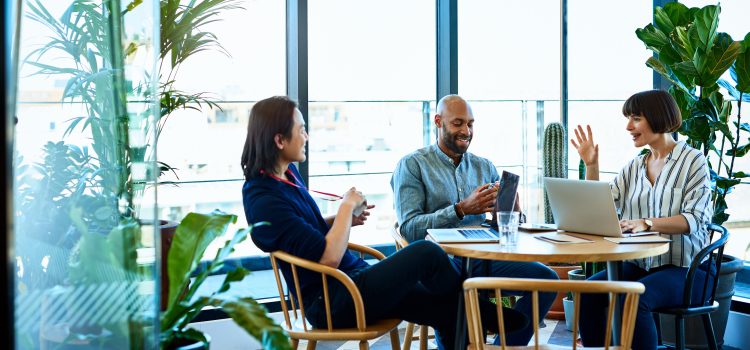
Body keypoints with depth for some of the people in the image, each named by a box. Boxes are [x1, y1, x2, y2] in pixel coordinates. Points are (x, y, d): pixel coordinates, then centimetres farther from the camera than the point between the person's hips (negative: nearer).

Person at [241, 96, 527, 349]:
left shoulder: (288, 174, 9)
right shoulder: (264, 200, -20)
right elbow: (328, 257, -24)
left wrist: (345, 220, 6)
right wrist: (347, 206, -12)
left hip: (353, 277, 9)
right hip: (331, 302, -9)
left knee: (445, 308, -6)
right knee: (427, 253, -14)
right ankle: (487, 315, 11)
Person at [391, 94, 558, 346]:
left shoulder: (484, 167, 20)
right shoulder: (412, 165, 5)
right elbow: (409, 228, -7)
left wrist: (511, 209, -8)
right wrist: (461, 210, -16)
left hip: (485, 256, 5)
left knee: (546, 278, -19)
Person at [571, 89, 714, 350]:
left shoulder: (693, 161, -3)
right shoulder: (634, 167, 13)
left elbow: (695, 219, -14)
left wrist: (647, 224, -29)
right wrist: (591, 165, -1)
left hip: (683, 268, -5)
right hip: (639, 263, 5)